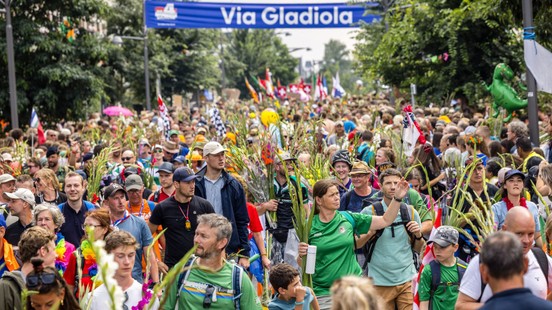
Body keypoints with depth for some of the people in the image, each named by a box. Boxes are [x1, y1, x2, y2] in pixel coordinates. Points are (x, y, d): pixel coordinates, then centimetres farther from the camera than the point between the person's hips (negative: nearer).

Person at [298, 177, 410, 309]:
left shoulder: (348, 219, 2)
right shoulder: (310, 226, -2)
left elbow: (385, 221, 3)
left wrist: (397, 198, -8)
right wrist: (302, 254, -16)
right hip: (322, 292, -1)